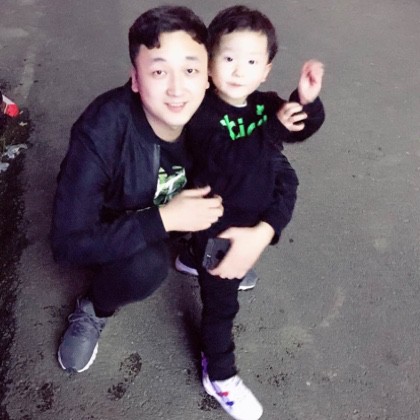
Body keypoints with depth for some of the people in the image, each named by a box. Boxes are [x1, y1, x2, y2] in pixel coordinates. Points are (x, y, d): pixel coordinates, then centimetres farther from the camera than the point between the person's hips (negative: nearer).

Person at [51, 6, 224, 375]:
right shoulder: (101, 132, -37)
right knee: (146, 264, -35)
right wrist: (164, 219, -40)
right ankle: (94, 310, 0)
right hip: (113, 230, -4)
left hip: (175, 208, 5)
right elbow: (68, 243, -36)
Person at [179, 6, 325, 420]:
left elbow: (303, 129, 2)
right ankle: (219, 375, 25)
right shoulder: (202, 114, -25)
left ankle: (197, 259, 70)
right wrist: (273, 129, -36)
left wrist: (307, 100, -20)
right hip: (217, 226, -7)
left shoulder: (266, 103, -6)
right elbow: (227, 161, -33)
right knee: (221, 302, 6)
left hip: (254, 222, 7)